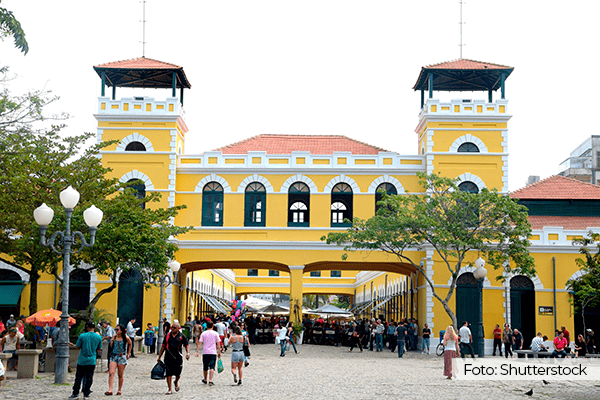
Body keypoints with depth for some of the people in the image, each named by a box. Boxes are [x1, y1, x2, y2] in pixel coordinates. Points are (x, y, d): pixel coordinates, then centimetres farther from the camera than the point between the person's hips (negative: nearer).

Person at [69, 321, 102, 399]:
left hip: (82, 360, -1)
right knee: (89, 377, 7)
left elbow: (77, 346, 0)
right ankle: (86, 394, 7)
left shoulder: (82, 336, -9)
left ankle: (75, 393, 10)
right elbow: (99, 348, 8)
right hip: (92, 361, 1)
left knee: (78, 377, 7)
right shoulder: (98, 337, -2)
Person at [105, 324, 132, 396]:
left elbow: (130, 345, 13)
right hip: (113, 356, 3)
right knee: (111, 373, -12)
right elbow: (111, 347, 14)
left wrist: (128, 354, 12)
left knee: (121, 375, 5)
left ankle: (119, 390, 17)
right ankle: (110, 390, -16)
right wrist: (111, 342, -6)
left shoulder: (126, 338, -5)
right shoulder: (114, 337, 4)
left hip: (122, 357, -3)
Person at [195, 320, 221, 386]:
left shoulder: (203, 333, 2)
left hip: (205, 353, 2)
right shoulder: (215, 334, 0)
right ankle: (210, 380, -19)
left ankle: (205, 380, 30)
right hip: (213, 353, -2)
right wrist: (219, 352, 7)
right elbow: (218, 344, 0)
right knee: (212, 367, -5)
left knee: (205, 367, 15)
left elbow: (199, 343, -3)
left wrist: (197, 351, -4)